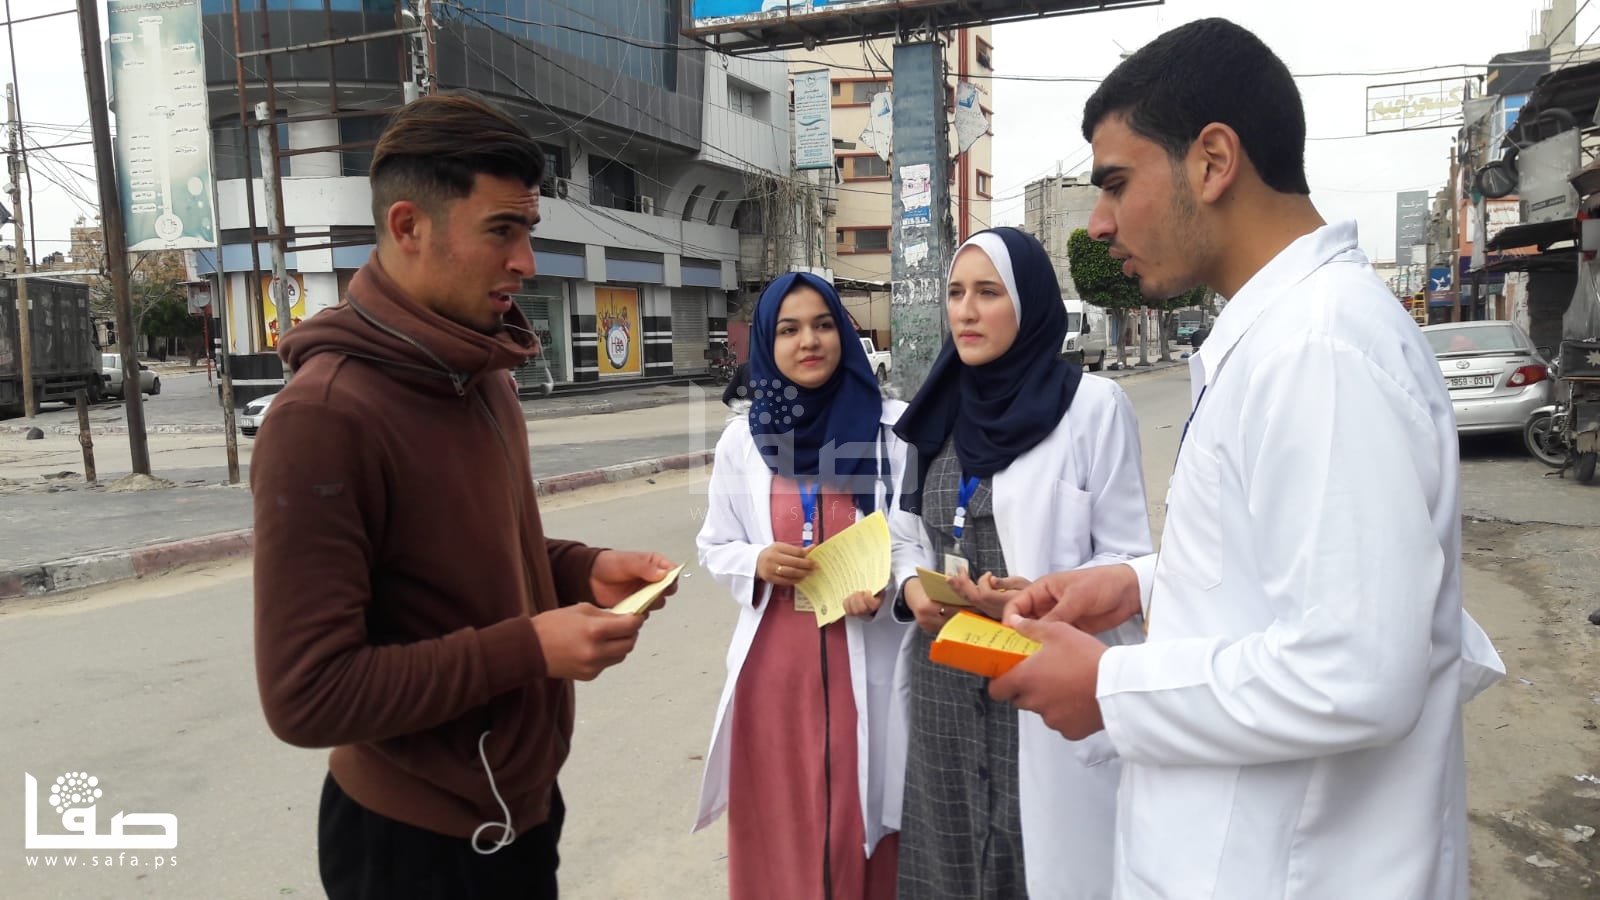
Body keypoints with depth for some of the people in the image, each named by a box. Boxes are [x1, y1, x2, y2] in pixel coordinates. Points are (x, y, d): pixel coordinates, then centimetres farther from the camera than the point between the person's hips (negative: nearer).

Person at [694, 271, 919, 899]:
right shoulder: (742, 437, 4)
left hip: (866, 661, -2)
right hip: (774, 664, 2)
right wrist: (758, 563, -9)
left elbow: (923, 538, 0)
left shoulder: (892, 426, -4)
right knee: (778, 830, 13)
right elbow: (714, 546, 11)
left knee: (859, 829, 7)